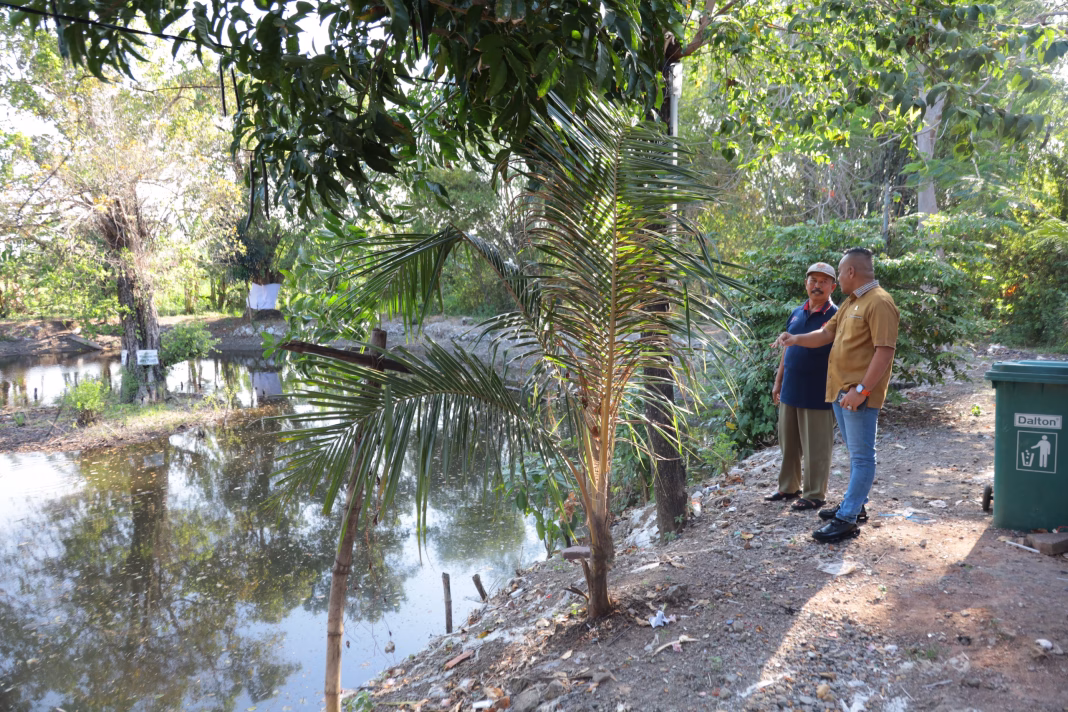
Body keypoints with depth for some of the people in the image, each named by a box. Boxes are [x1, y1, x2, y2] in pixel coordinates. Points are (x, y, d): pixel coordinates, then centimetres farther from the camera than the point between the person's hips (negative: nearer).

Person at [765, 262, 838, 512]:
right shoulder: (797, 313, 9)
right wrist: (778, 382, 14)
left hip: (817, 395, -6)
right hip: (790, 391, 6)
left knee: (816, 448, 5)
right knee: (788, 444, 16)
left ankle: (815, 495, 18)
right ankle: (789, 487, 31)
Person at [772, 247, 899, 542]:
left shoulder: (879, 303, -15)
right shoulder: (850, 302, 17)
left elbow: (885, 351, -21)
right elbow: (827, 333, 19)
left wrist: (862, 390, -24)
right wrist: (796, 339, 2)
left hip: (861, 396, -10)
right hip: (840, 393, 10)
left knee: (861, 456, -4)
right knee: (856, 454, 18)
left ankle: (847, 519, -3)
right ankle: (855, 505, 29)